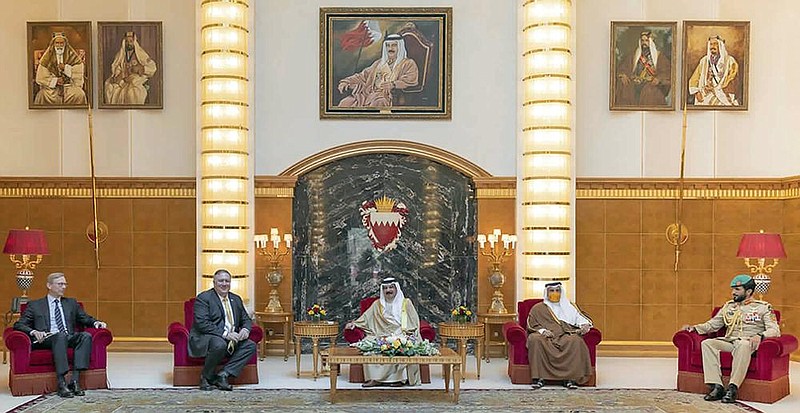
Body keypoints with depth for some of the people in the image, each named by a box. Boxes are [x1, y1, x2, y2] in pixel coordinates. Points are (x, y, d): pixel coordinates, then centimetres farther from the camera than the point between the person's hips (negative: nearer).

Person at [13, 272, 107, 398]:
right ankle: (61, 383, -43)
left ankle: (75, 381, -36)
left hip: (69, 339, 3)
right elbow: (19, 325, 10)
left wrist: (95, 322, 2)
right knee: (60, 335, -38)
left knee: (86, 336, -30)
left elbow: (85, 318, 26)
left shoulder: (71, 303, 26)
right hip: (46, 340, -3)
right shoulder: (35, 305, 16)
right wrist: (33, 332, -11)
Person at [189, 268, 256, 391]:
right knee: (220, 344, -37)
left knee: (250, 345, -14)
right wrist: (224, 334, -26)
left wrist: (245, 329, -7)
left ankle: (223, 374, -18)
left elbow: (246, 320, 18)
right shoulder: (203, 298, -7)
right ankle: (206, 377, -13)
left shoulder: (236, 299, 15)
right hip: (204, 339, -7)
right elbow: (202, 323, -18)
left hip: (231, 340, 7)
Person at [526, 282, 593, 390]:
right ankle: (539, 377, -37)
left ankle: (569, 378, -36)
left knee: (576, 341, -34)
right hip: (545, 337, -1)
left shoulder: (569, 307, 27)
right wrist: (542, 330, -11)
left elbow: (579, 318, 16)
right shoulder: (538, 308, 21)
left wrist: (584, 324, -8)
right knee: (534, 339, -36)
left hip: (565, 335, 1)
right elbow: (532, 325, 9)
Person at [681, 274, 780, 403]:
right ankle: (717, 387, -34)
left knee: (743, 345, -40)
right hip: (728, 342, 5)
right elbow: (712, 324, 23)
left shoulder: (763, 307, 9)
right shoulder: (728, 306, 23)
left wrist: (759, 335, -23)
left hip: (748, 343, -4)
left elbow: (774, 330, -2)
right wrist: (695, 328, 5)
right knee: (707, 343, -25)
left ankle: (733, 388, -41)